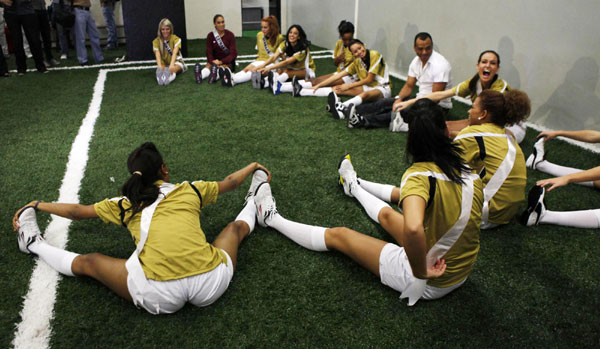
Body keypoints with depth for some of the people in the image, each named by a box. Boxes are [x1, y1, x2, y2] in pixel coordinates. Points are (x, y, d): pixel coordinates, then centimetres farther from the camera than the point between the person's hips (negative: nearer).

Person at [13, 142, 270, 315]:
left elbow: (78, 211, 32)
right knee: (236, 227, 27)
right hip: (212, 285, 1)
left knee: (87, 262, 23)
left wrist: (37, 205, 50)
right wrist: (254, 166, 55)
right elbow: (229, 182, 36)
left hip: (158, 295, -1)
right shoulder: (190, 190, 19)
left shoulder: (127, 204, 18)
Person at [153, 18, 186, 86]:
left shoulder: (176, 39, -7)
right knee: (160, 70, -35)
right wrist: (160, 67, -40)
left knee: (173, 69, -39)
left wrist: (171, 65, -44)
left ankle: (169, 77, -73)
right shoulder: (156, 41, -3)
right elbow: (158, 55, -18)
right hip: (164, 64, 2)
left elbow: (175, 53, -25)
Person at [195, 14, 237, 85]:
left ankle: (215, 76, -69)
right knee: (208, 65, -30)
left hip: (228, 62, -2)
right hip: (215, 60, 2)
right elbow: (209, 52, -3)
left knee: (224, 67, -35)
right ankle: (200, 76, -63)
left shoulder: (230, 35, -3)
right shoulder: (210, 36, 4)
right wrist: (213, 62, -26)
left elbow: (233, 53, -11)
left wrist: (221, 62, -26)